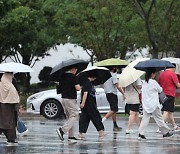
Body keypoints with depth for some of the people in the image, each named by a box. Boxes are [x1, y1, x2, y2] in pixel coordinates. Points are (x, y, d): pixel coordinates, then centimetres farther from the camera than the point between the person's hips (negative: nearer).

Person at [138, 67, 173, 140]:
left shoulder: (144, 83, 5)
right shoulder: (153, 82, -14)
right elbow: (160, 90, -3)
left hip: (146, 104, 5)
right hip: (154, 104, -5)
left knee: (145, 118, 3)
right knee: (159, 118, 6)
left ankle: (141, 133, -8)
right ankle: (165, 132, 18)